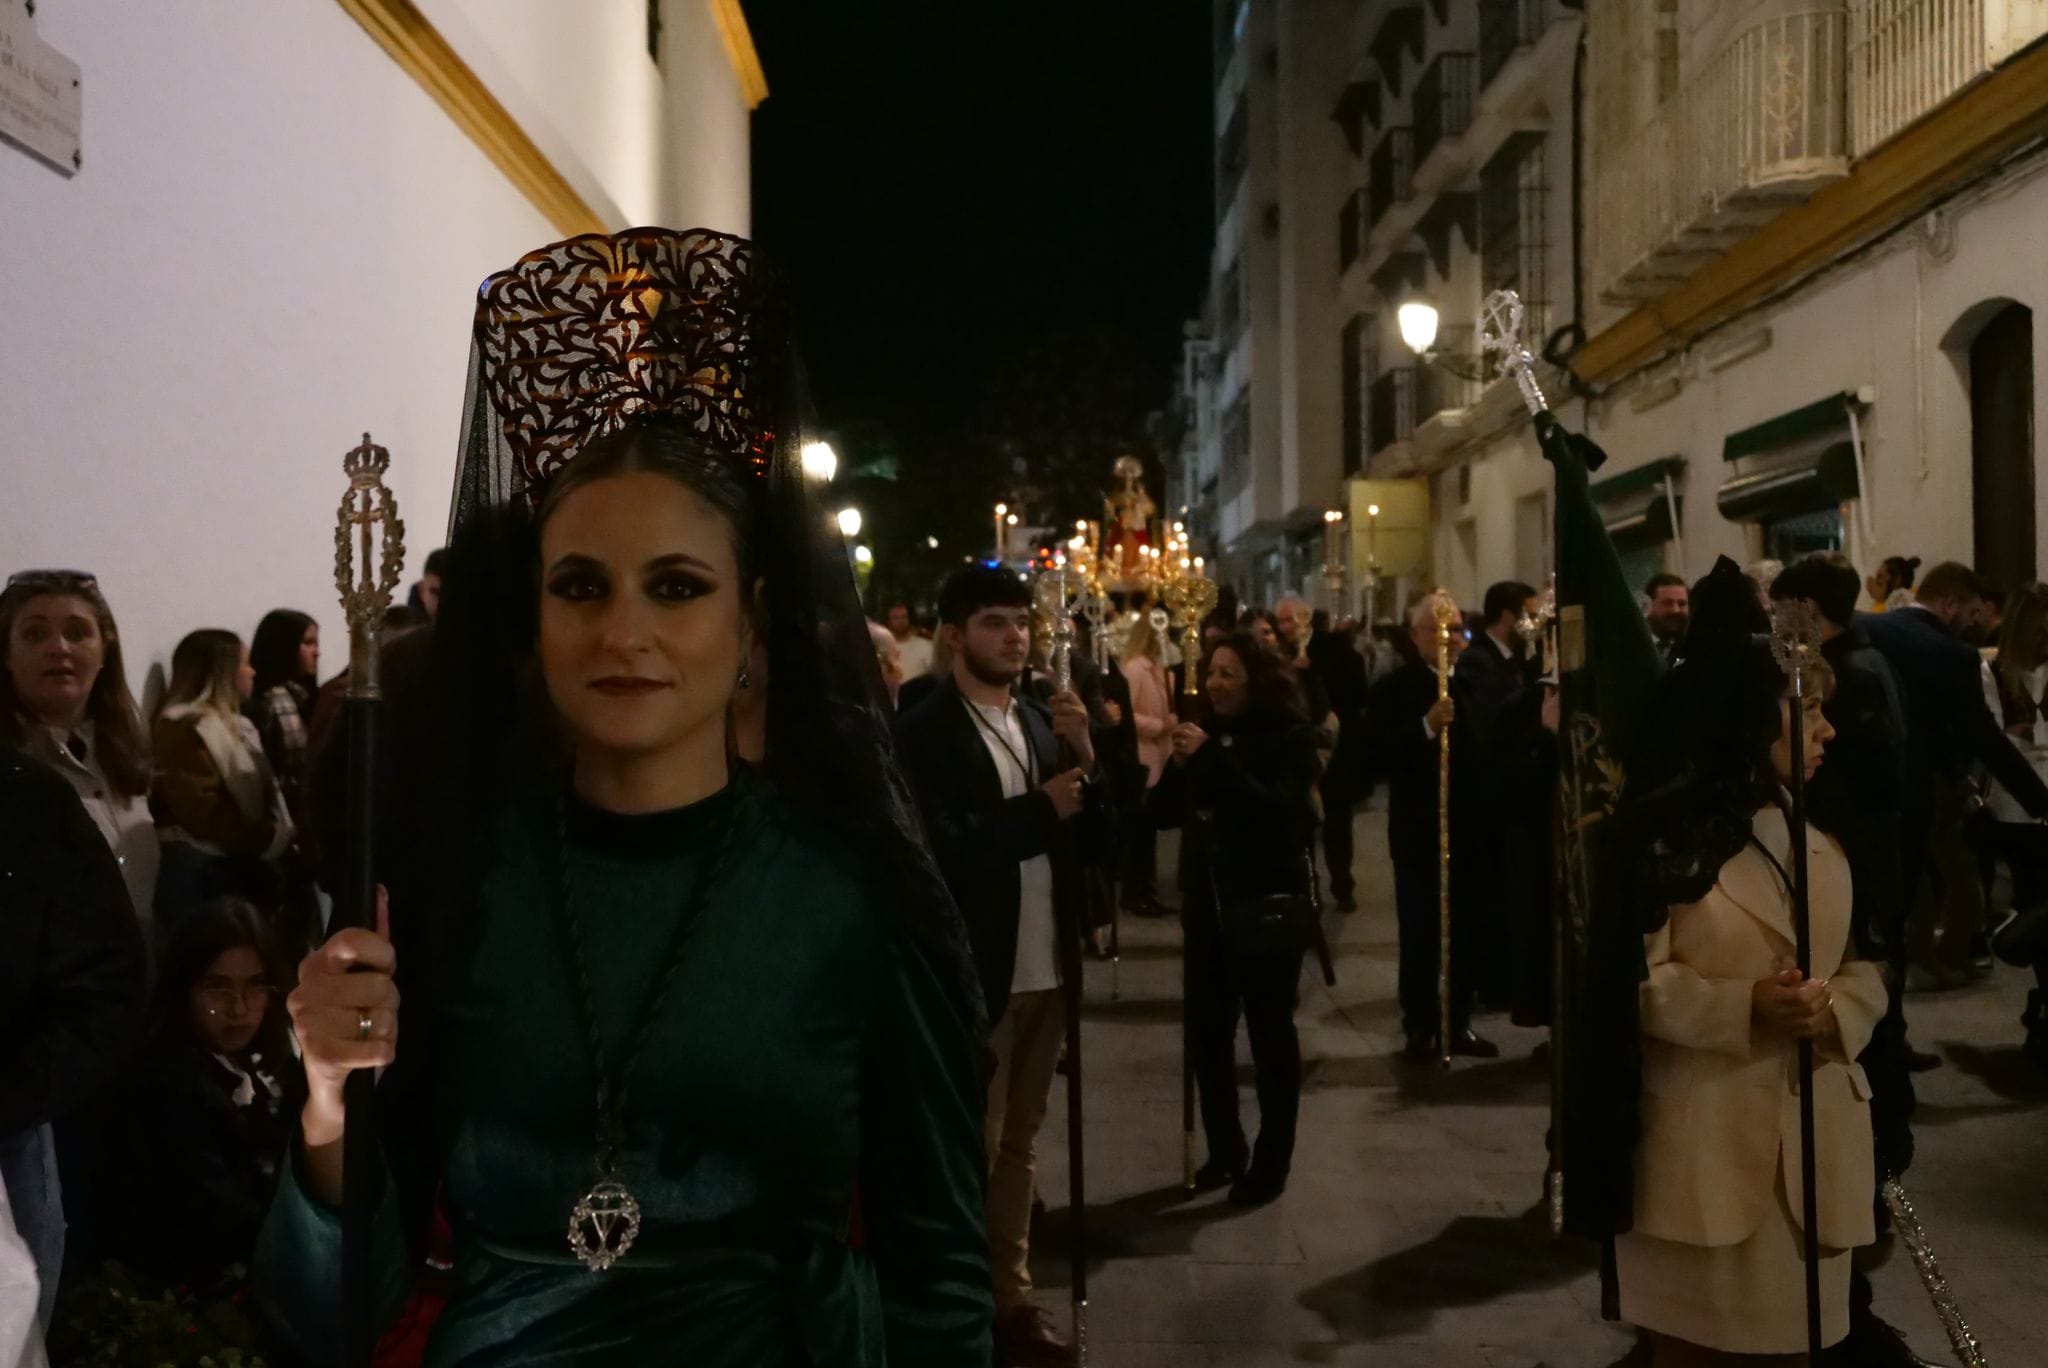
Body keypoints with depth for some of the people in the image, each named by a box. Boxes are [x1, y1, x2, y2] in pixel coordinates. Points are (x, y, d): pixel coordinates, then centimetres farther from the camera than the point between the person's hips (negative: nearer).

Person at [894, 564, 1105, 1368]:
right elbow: (942, 852, -22)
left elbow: (1089, 844, 7)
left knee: (1019, 1145, 16)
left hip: (1046, 968, 6)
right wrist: (1039, 809, -14)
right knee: (969, 1150, 6)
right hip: (976, 972, -6)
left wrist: (1084, 762, -9)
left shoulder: (1041, 723, 8)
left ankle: (1011, 1298, 28)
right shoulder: (922, 733, -11)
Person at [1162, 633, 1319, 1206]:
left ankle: (1271, 1163, 15)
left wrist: (1211, 758, -27)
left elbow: (1276, 811, -23)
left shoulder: (1288, 736, -8)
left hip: (1268, 907, -5)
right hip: (1208, 904, 5)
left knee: (1270, 1035, 4)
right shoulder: (1210, 730, 8)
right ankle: (1225, 1150, 22)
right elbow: (1174, 809, 9)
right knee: (1206, 1035, 6)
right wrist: (1179, 766, -10)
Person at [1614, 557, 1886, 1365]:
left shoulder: (1826, 843, 11)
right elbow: (1632, 977, -13)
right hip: (1704, 1144, -5)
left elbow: (1866, 965, 10)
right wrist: (1741, 1009, -25)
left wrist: (1838, 1013, -11)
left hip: (1814, 1142, 6)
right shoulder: (1667, 841, -9)